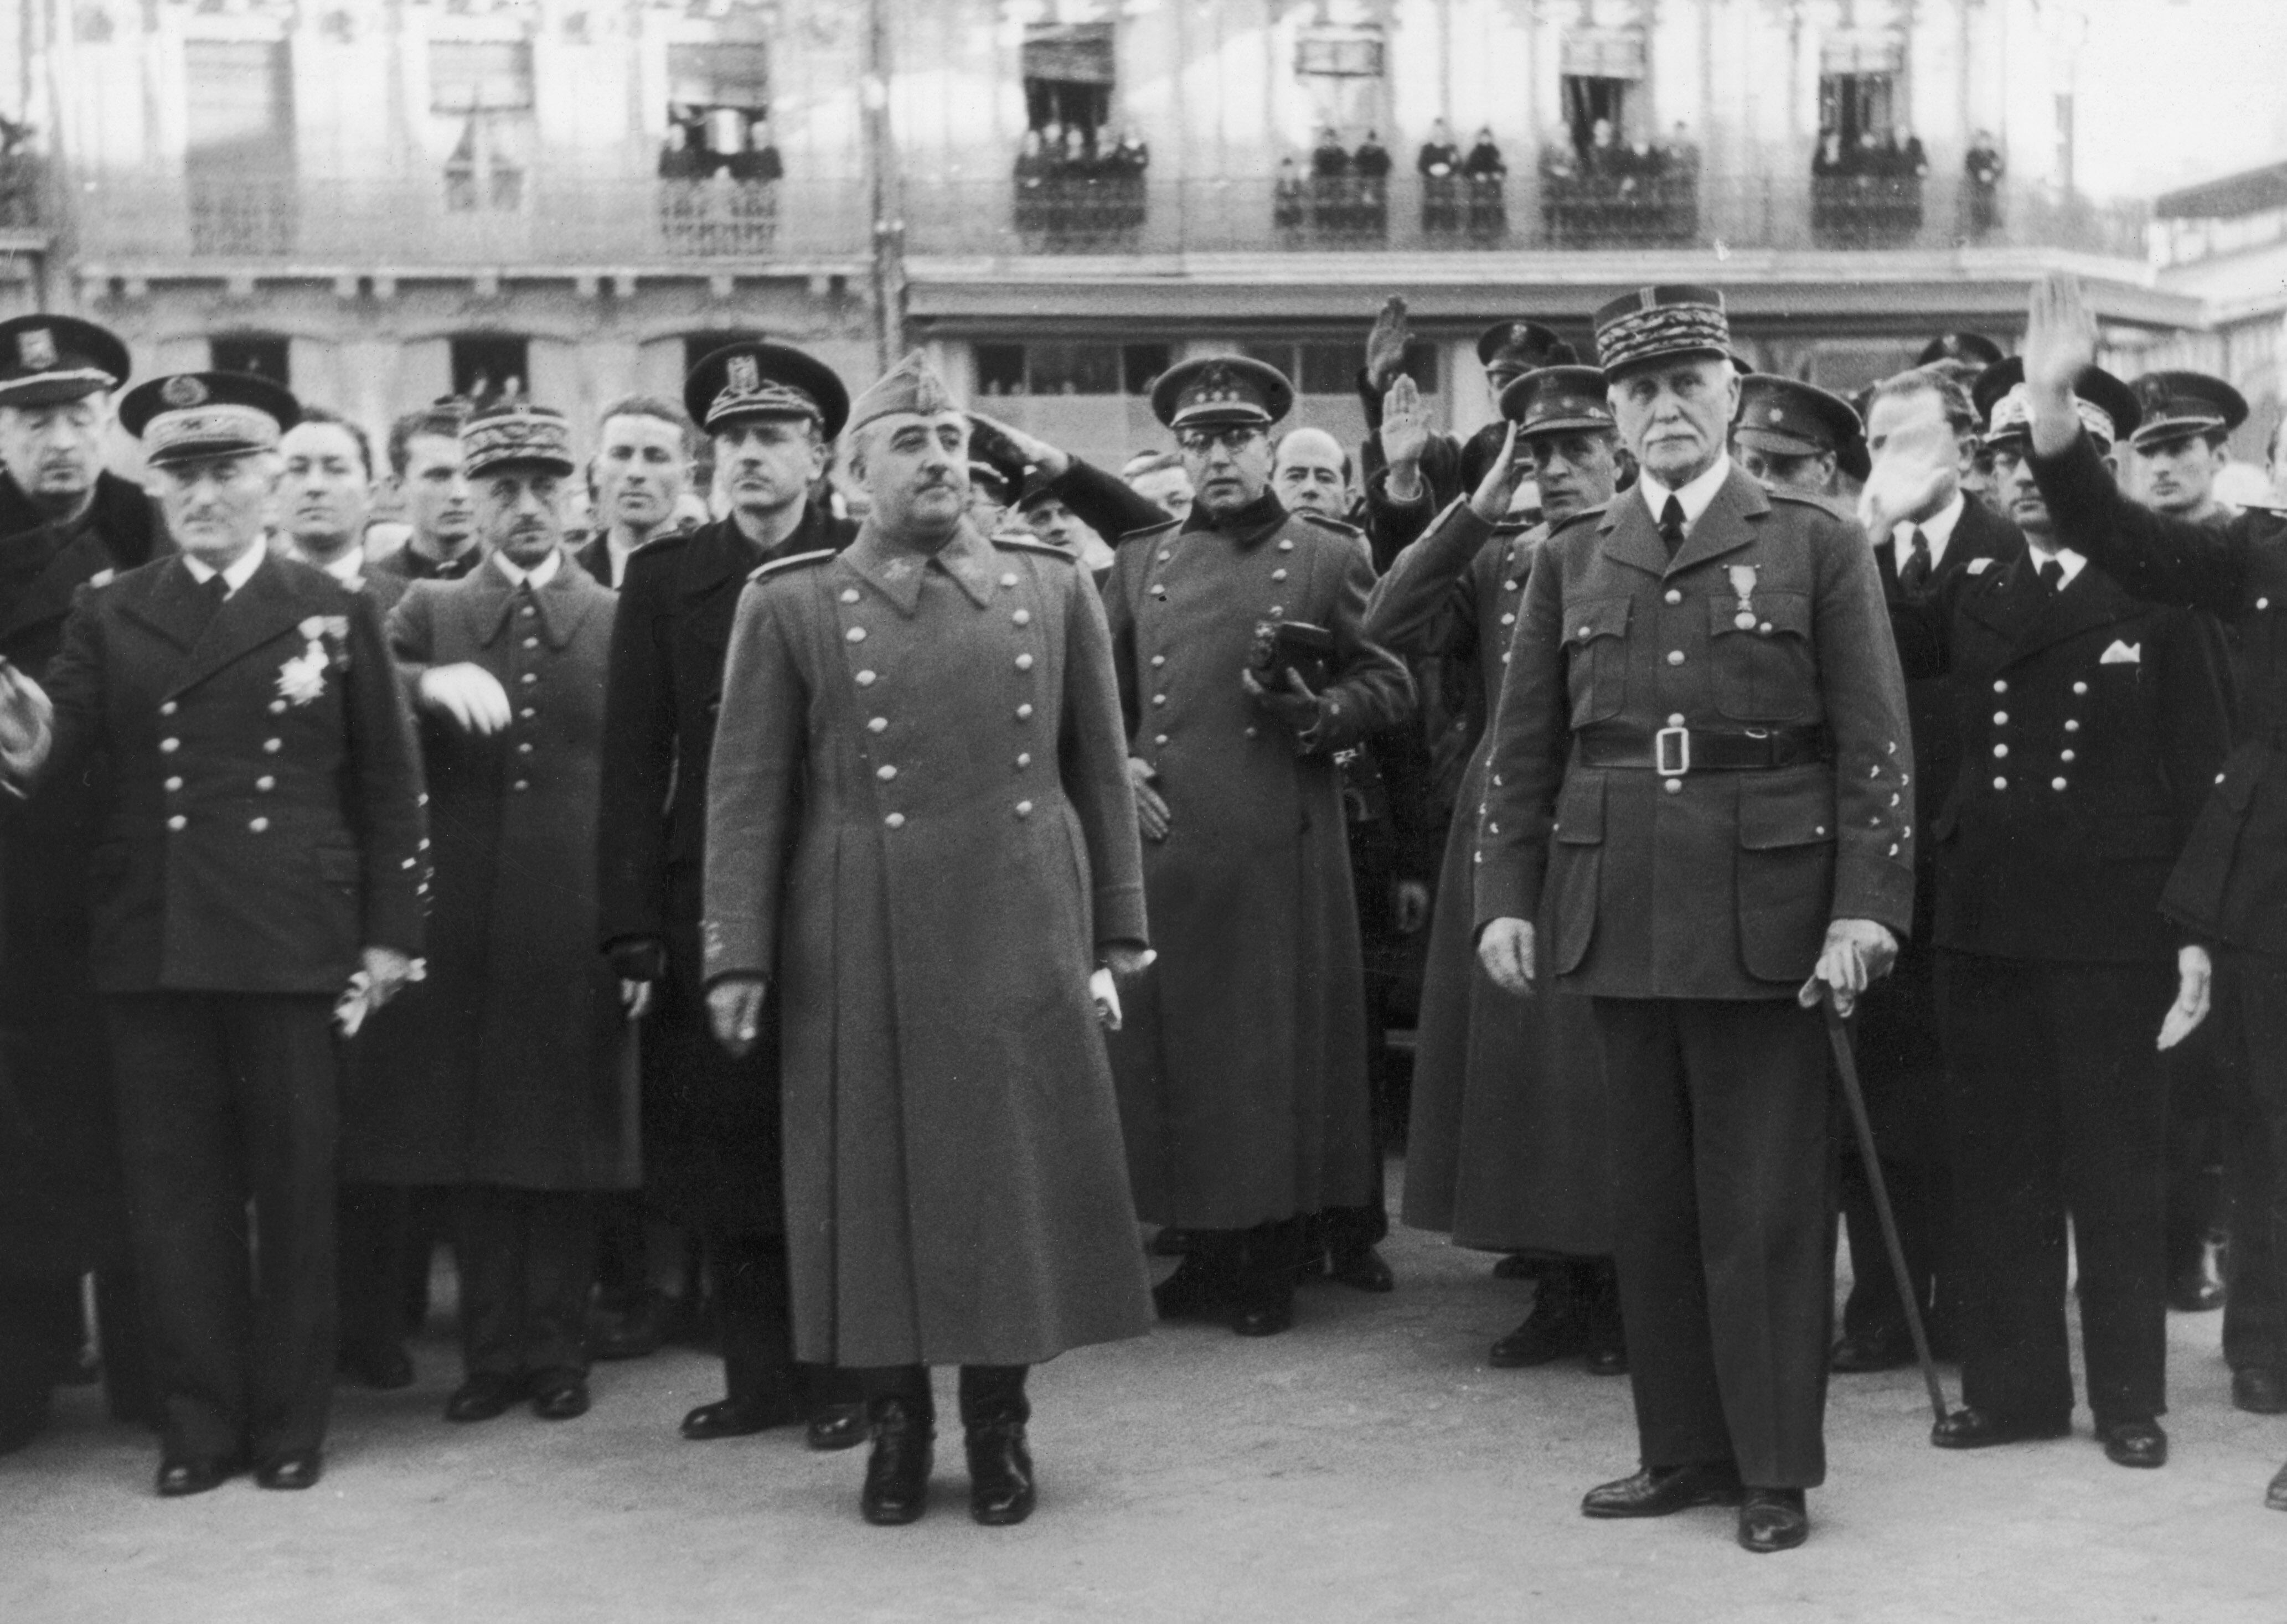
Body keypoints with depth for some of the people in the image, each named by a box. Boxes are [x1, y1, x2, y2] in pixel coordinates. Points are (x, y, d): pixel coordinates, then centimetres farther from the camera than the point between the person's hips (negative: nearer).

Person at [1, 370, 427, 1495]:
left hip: (289, 942, -1)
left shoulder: (332, 613, 5)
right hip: (148, 942, 2)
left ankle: (289, 1420, 16)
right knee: (175, 1189, 5)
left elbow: (389, 783, 5)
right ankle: (199, 1420, 15)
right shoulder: (110, 616, 9)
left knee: (293, 1186, 5)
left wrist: (390, 932, 1)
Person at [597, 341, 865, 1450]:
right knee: (724, 1146, 7)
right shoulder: (664, 579, 6)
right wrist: (632, 929, -4)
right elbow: (633, 762, 3)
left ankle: (843, 1376, 16)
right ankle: (759, 1374, 19)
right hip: (706, 906, 2)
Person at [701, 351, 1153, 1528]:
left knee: (1018, 1174, 5)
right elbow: (746, 794, 1)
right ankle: (895, 1422, 20)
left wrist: (1116, 936, 8)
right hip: (860, 950, -1)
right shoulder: (790, 605, 2)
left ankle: (1000, 1427, 20)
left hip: (1022, 938, 1)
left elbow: (1099, 774, 10)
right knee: (875, 1180, 5)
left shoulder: (1054, 590, 7)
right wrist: (738, 956, -5)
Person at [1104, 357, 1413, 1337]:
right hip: (1163, 846, 3)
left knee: (1281, 1049, 0)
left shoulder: (1330, 558, 5)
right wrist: (1114, 762, 0)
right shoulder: (1140, 564, 14)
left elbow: (1390, 685, 4)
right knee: (1176, 1046, 6)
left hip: (1282, 851, -3)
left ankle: (1272, 1271, 11)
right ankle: (1207, 1256, 19)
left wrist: (1317, 715, -13)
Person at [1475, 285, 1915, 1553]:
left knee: (1767, 1207, 1)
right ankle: (1683, 1451, 20)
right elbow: (1522, 748, 12)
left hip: (1764, 919, -3)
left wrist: (1866, 905, -10)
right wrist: (1506, 897, 3)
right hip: (1618, 922, 3)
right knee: (1652, 1202, 9)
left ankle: (1778, 1469, 12)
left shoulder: (1817, 548, 2)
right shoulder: (1570, 561, 12)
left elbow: (1875, 745, -2)